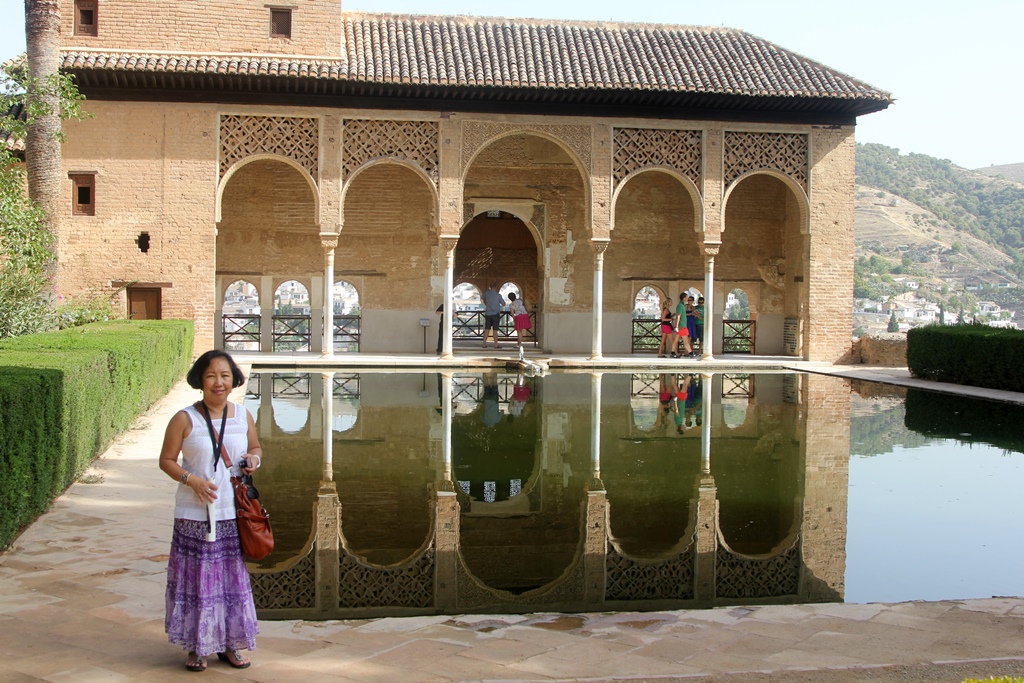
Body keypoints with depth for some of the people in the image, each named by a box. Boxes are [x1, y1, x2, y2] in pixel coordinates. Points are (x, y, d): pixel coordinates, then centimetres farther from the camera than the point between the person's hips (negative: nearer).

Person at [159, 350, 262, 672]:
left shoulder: (243, 416, 4)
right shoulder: (185, 419, -8)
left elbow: (256, 447, 18)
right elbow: (166, 460, -4)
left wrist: (254, 459, -5)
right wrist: (191, 479, -19)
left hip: (233, 514, 4)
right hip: (195, 515, -3)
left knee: (233, 578, 10)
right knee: (197, 579, 3)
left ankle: (228, 644, 24)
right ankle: (197, 646, 18)